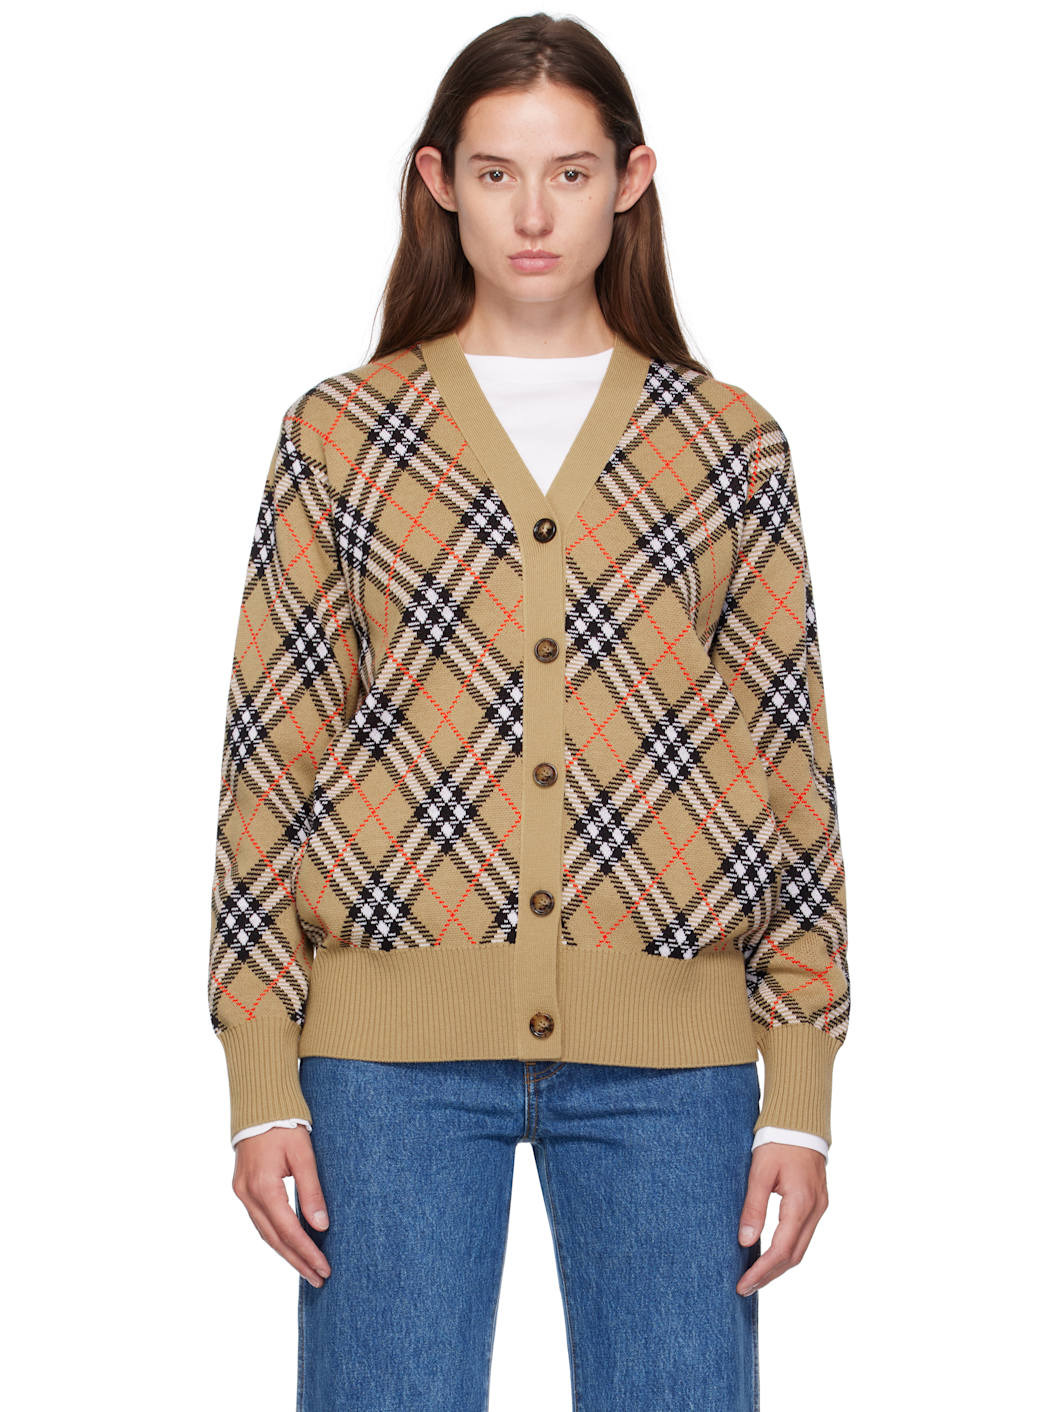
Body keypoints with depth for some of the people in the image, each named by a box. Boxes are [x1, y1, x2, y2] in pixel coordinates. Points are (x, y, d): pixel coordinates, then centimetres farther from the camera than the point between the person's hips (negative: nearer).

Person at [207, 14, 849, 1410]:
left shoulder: (729, 447, 7)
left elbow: (793, 764, 6)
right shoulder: (340, 435, 5)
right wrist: (263, 1086, -2)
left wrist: (802, 1095, 1)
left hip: (666, 1053, 1)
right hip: (394, 1044, 0)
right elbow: (268, 760, 4)